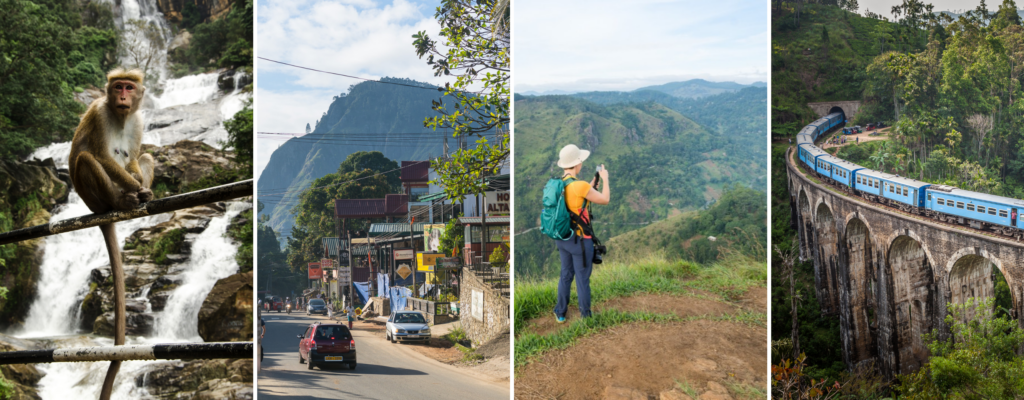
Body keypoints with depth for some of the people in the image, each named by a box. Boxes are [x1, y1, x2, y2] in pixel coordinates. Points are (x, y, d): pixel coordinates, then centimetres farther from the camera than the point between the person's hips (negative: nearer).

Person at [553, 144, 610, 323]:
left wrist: (591, 187, 18)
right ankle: (586, 316, 22)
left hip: (563, 238, 7)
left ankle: (560, 313, 31)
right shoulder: (580, 186, -26)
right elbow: (605, 200, -12)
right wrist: (605, 179, 2)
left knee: (566, 275, 21)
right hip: (580, 240, -7)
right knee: (582, 279, 8)